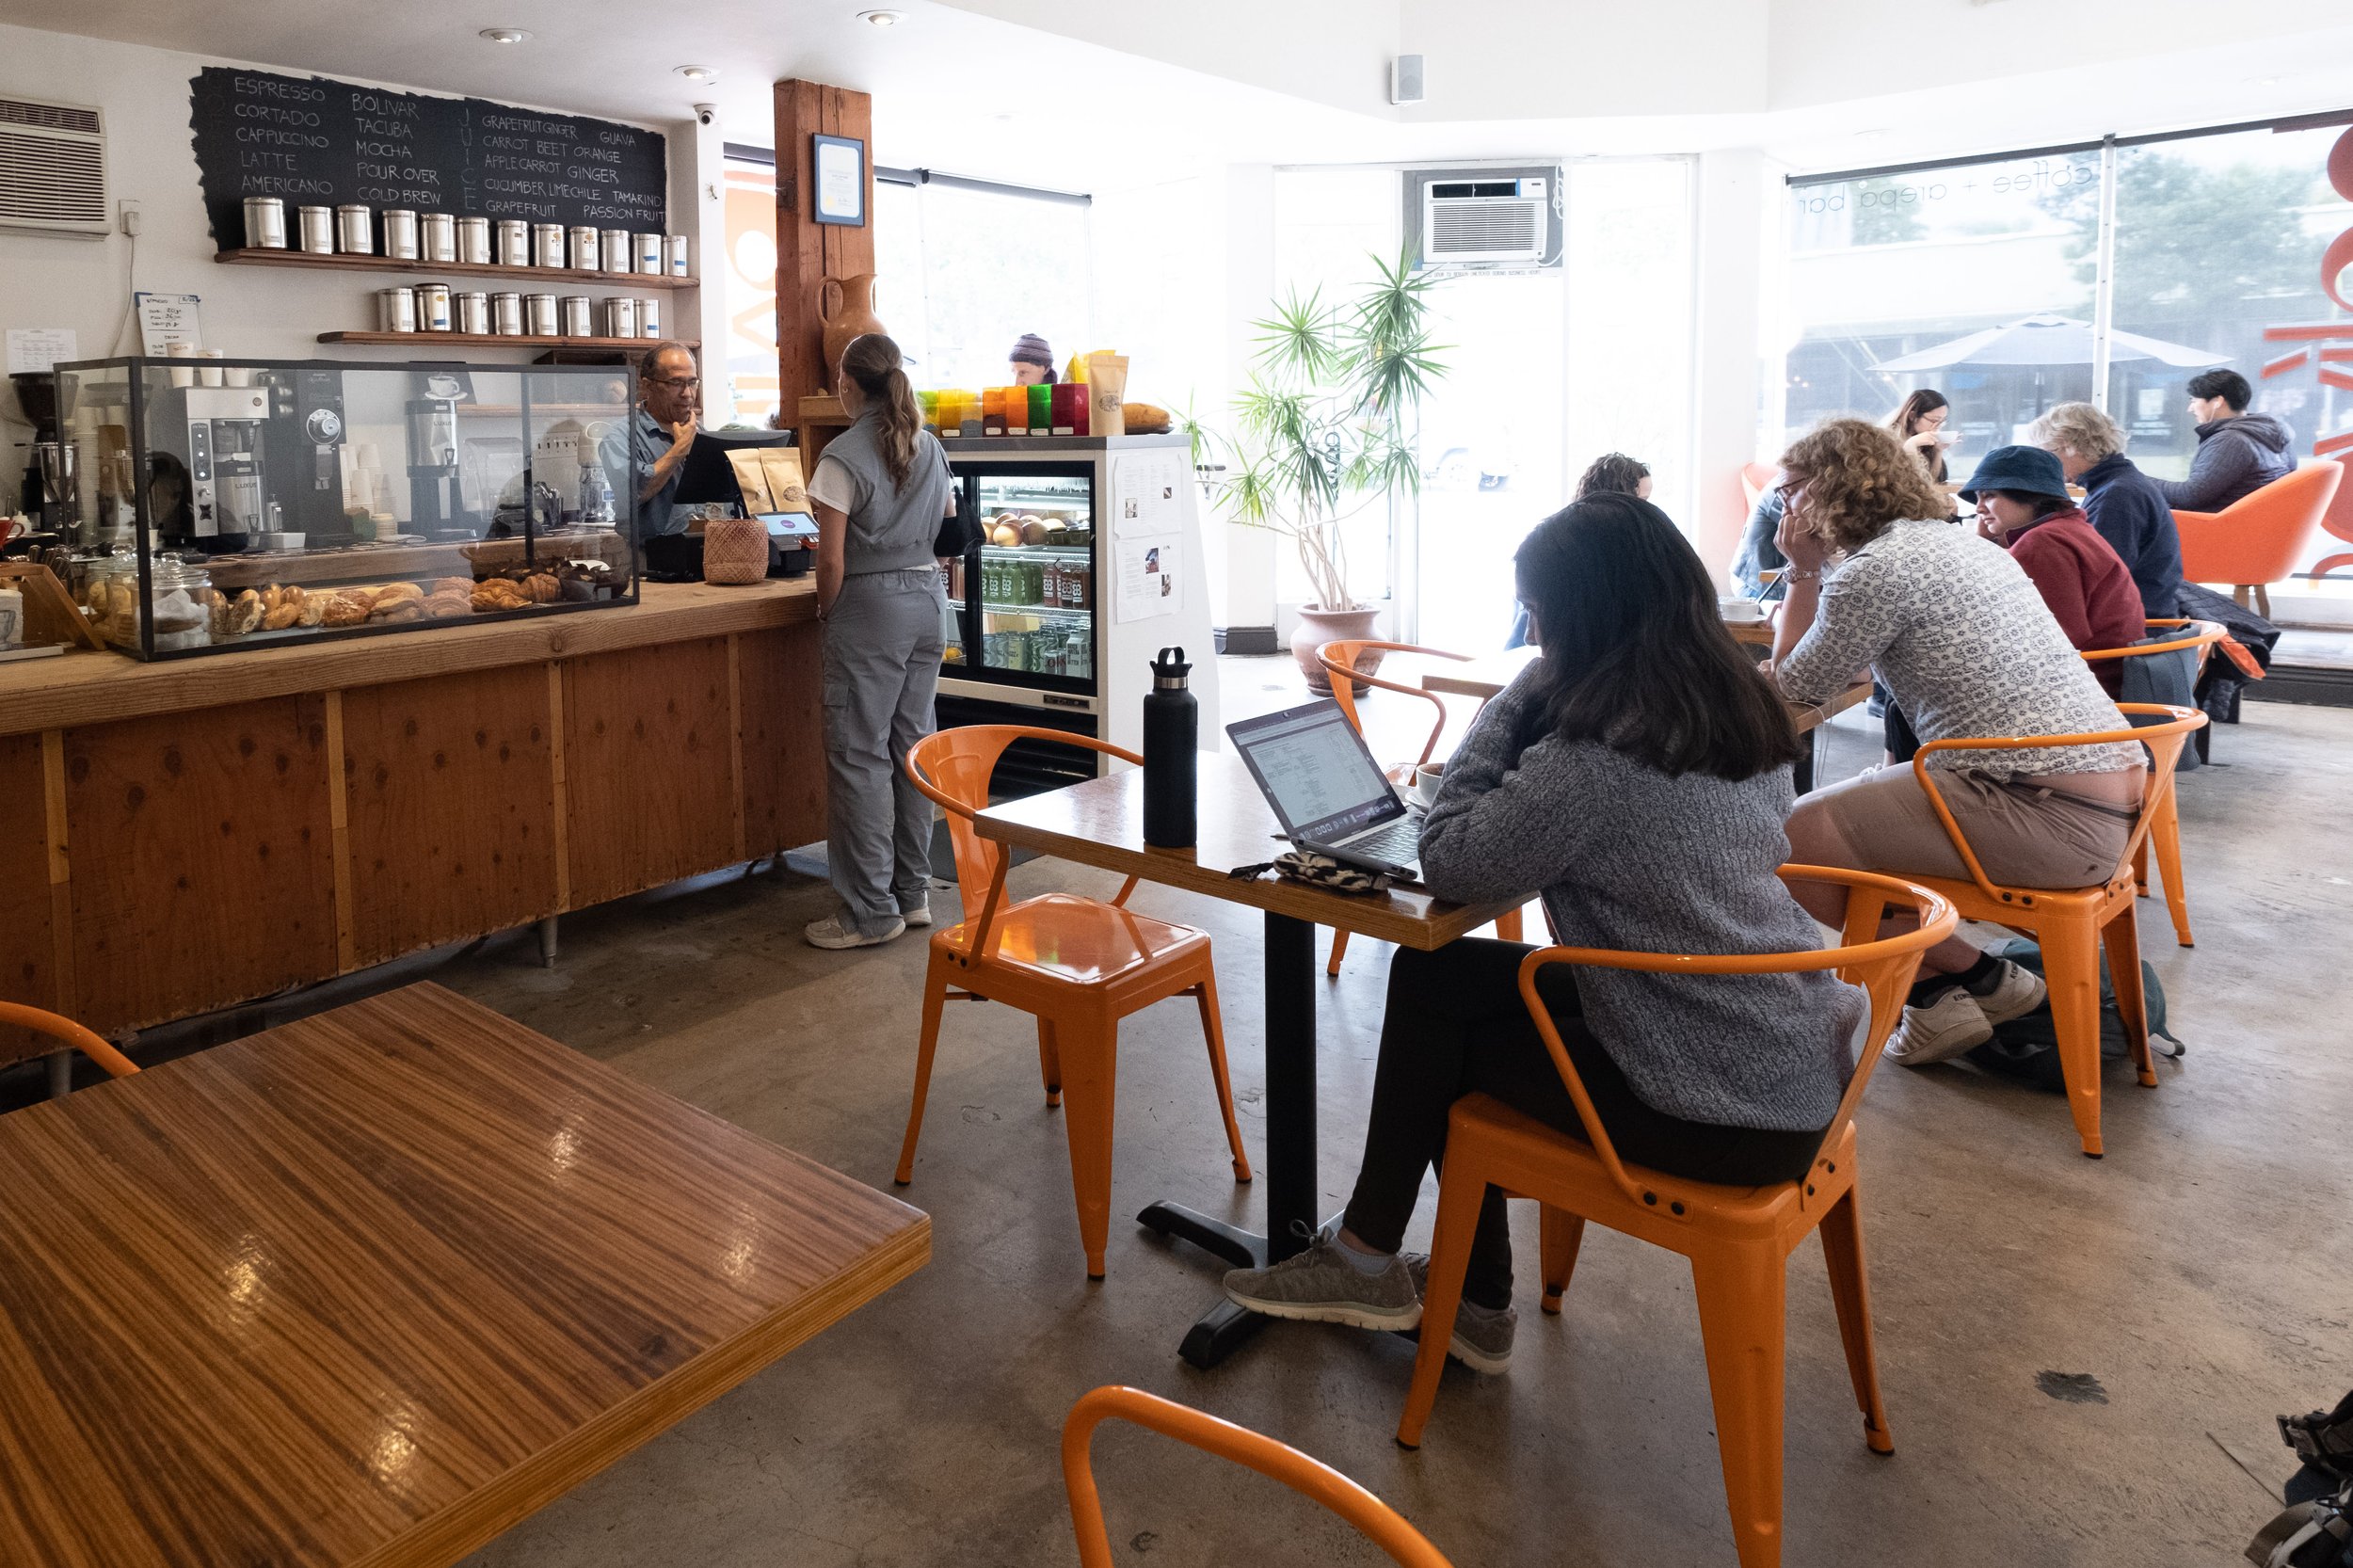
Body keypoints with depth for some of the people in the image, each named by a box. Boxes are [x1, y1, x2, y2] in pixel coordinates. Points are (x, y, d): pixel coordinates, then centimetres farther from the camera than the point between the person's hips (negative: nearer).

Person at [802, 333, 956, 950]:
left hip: (870, 606, -7)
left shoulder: (844, 455, -11)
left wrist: (829, 614, 1)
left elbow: (833, 559, -13)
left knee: (859, 754, -1)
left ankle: (871, 909, 3)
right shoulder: (930, 447, 10)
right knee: (911, 745, 12)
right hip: (929, 599, 7)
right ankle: (913, 892, 20)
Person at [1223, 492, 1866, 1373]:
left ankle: (1368, 1259, 24)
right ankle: (1474, 1304, 25)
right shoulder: (1742, 709, 4)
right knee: (1453, 990, 15)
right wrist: (1532, 706, 6)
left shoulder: (1595, 753, -23)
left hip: (1725, 1117, -8)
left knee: (1433, 983, 6)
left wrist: (1515, 701, -9)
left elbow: (1448, 864, -13)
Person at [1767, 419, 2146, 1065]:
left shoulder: (1874, 568, -11)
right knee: (1868, 793, 23)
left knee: (1798, 832, -10)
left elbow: (1798, 685, 2)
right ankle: (1975, 983, 18)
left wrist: (1802, 570, 8)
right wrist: (1814, 573, 21)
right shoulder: (1958, 540, 19)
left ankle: (1965, 974, 7)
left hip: (2054, 818, -10)